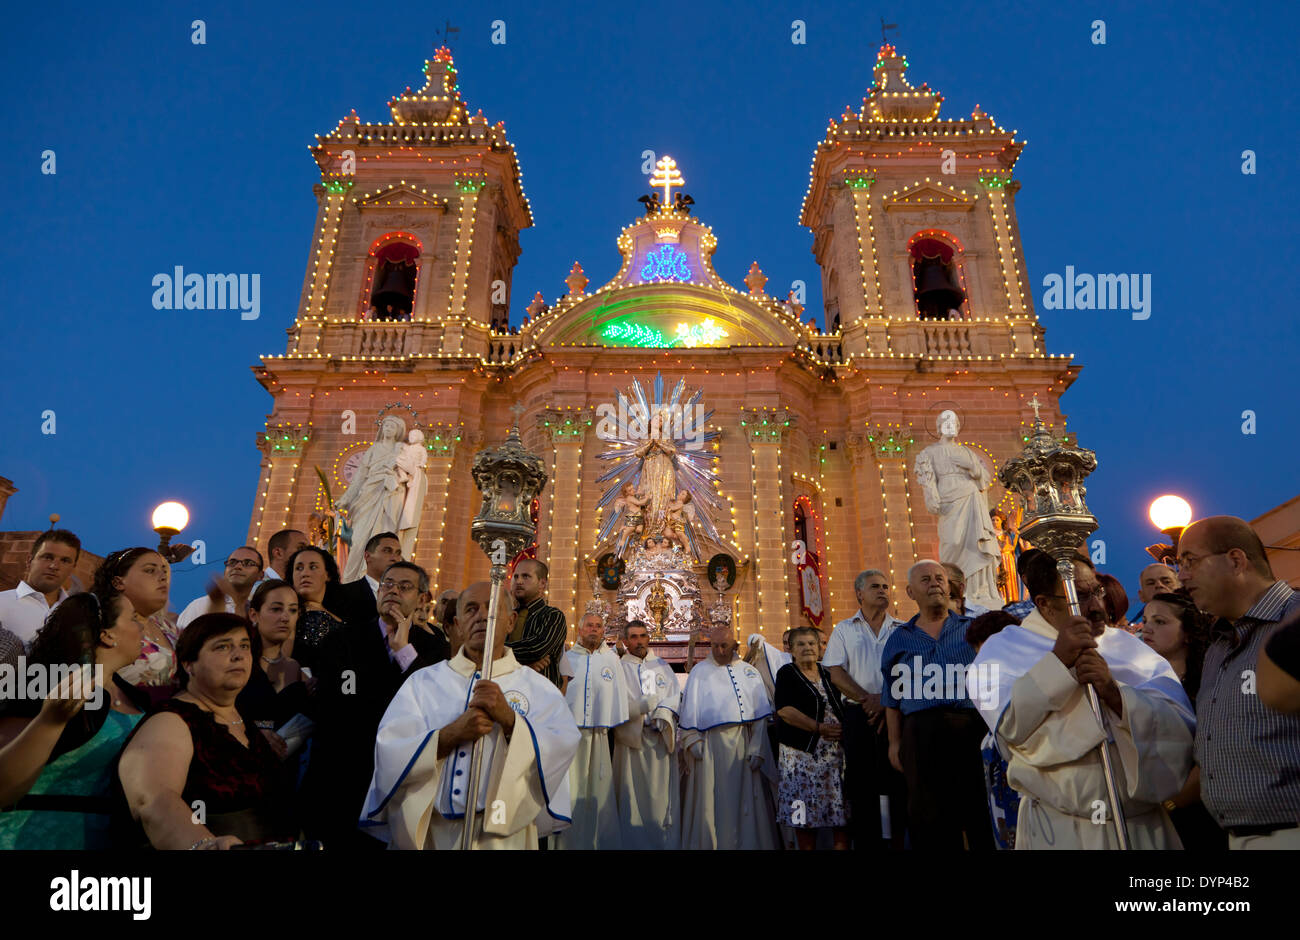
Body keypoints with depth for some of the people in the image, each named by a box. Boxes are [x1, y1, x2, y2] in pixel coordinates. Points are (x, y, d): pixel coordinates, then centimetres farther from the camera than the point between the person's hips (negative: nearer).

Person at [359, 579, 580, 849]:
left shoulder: (539, 689, 2)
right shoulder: (423, 683, 4)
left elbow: (564, 749, -12)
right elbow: (388, 754, -6)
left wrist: (510, 720, -24)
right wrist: (451, 734, -19)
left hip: (505, 835, -1)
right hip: (425, 833, 1)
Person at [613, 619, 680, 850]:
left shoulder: (662, 667, 15)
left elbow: (674, 695, 3)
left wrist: (663, 712, -15)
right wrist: (644, 705, -16)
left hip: (662, 738, 2)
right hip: (632, 739, -2)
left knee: (663, 793, 3)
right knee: (634, 795, 1)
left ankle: (667, 841, 11)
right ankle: (634, 841, 11)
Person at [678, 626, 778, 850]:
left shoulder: (749, 672, 11)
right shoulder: (700, 671, 8)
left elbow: (760, 714, 6)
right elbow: (690, 709, 2)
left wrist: (757, 749, -2)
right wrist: (693, 741, -9)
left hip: (743, 743, 2)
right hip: (711, 745, -1)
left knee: (745, 799, 4)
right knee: (712, 801, 1)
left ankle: (747, 843, 14)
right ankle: (710, 842, 12)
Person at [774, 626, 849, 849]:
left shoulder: (828, 674, 14)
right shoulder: (787, 674, 0)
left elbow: (842, 707, 22)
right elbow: (784, 710, -12)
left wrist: (843, 729, 1)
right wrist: (819, 728, -16)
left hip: (835, 751, 4)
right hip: (802, 753, -4)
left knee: (841, 807, -1)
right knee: (805, 811, 0)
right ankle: (807, 847, 11)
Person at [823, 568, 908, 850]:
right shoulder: (844, 630, 10)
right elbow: (837, 674, 1)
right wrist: (867, 699, -11)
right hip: (858, 715, 0)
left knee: (901, 785, 0)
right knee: (862, 787, 3)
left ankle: (903, 841, 10)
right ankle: (866, 843, 11)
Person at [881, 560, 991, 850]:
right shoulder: (899, 639, 13)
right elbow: (893, 698, 13)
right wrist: (894, 742, 7)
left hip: (971, 728, -1)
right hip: (921, 735, 1)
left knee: (980, 814, 4)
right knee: (929, 818, 7)